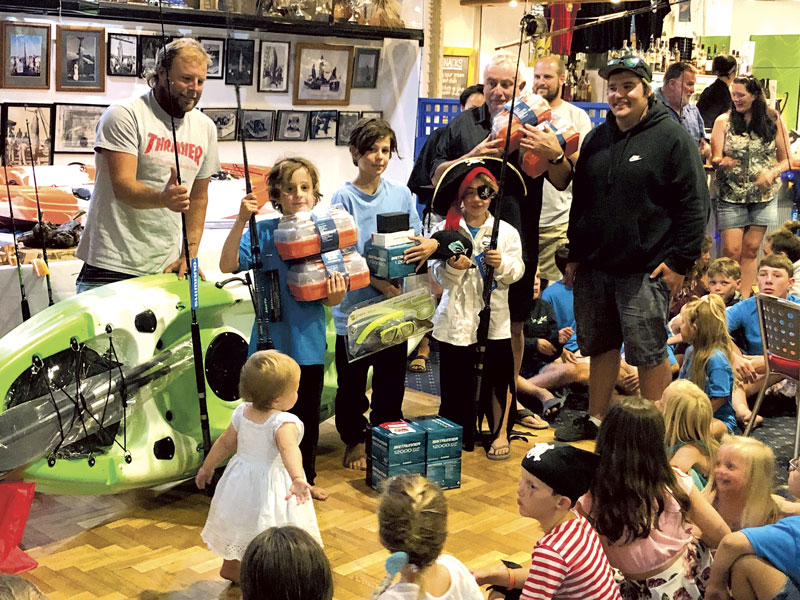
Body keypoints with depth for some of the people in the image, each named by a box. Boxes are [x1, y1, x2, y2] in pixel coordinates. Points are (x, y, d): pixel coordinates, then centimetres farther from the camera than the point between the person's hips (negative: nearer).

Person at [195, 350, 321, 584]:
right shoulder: (283, 423, -28)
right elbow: (288, 449, -47)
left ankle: (230, 567, 51)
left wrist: (207, 468, 19)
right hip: (271, 485, -7)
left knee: (238, 524, 28)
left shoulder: (242, 412, -7)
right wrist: (298, 479, -62)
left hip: (240, 481, 8)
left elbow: (225, 443, 4)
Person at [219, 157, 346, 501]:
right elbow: (228, 265, -19)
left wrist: (336, 293, -21)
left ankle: (306, 478, 33)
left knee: (307, 415, 15)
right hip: (270, 341, -2)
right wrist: (241, 221, -27)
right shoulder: (263, 232, -5)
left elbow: (330, 299, 3)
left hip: (308, 343, 2)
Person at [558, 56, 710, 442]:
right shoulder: (596, 139, 14)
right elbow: (579, 202, 19)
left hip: (644, 271, -6)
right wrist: (574, 256, 15)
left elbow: (694, 204, -9)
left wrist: (679, 261, -13)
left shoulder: (672, 138, -5)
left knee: (649, 352, 0)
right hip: (594, 266, 6)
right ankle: (596, 419, 28)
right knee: (600, 347, 15)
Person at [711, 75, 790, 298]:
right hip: (731, 196, -1)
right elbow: (715, 158, -7)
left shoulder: (774, 121, 1)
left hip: (763, 196, 1)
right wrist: (722, 162, -30)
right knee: (731, 251, -6)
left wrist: (772, 173, -16)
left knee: (751, 250, 4)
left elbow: (785, 160, 4)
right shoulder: (724, 120, 0)